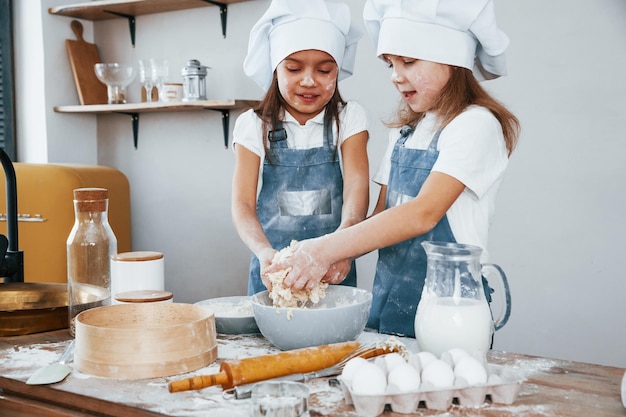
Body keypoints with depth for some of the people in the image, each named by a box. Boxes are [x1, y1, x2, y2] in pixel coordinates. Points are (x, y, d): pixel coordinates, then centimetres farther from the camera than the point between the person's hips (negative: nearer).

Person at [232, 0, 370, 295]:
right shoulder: (254, 126, 0)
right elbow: (242, 203, -8)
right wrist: (264, 252, -30)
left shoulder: (349, 118, 0)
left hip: (333, 270, 0)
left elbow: (357, 186, -15)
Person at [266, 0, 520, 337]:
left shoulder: (477, 124, -12)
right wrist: (332, 258, -8)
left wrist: (328, 249, -28)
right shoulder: (403, 132, 12)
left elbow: (423, 213, -24)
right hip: (387, 295, 7)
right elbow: (382, 215, 10)